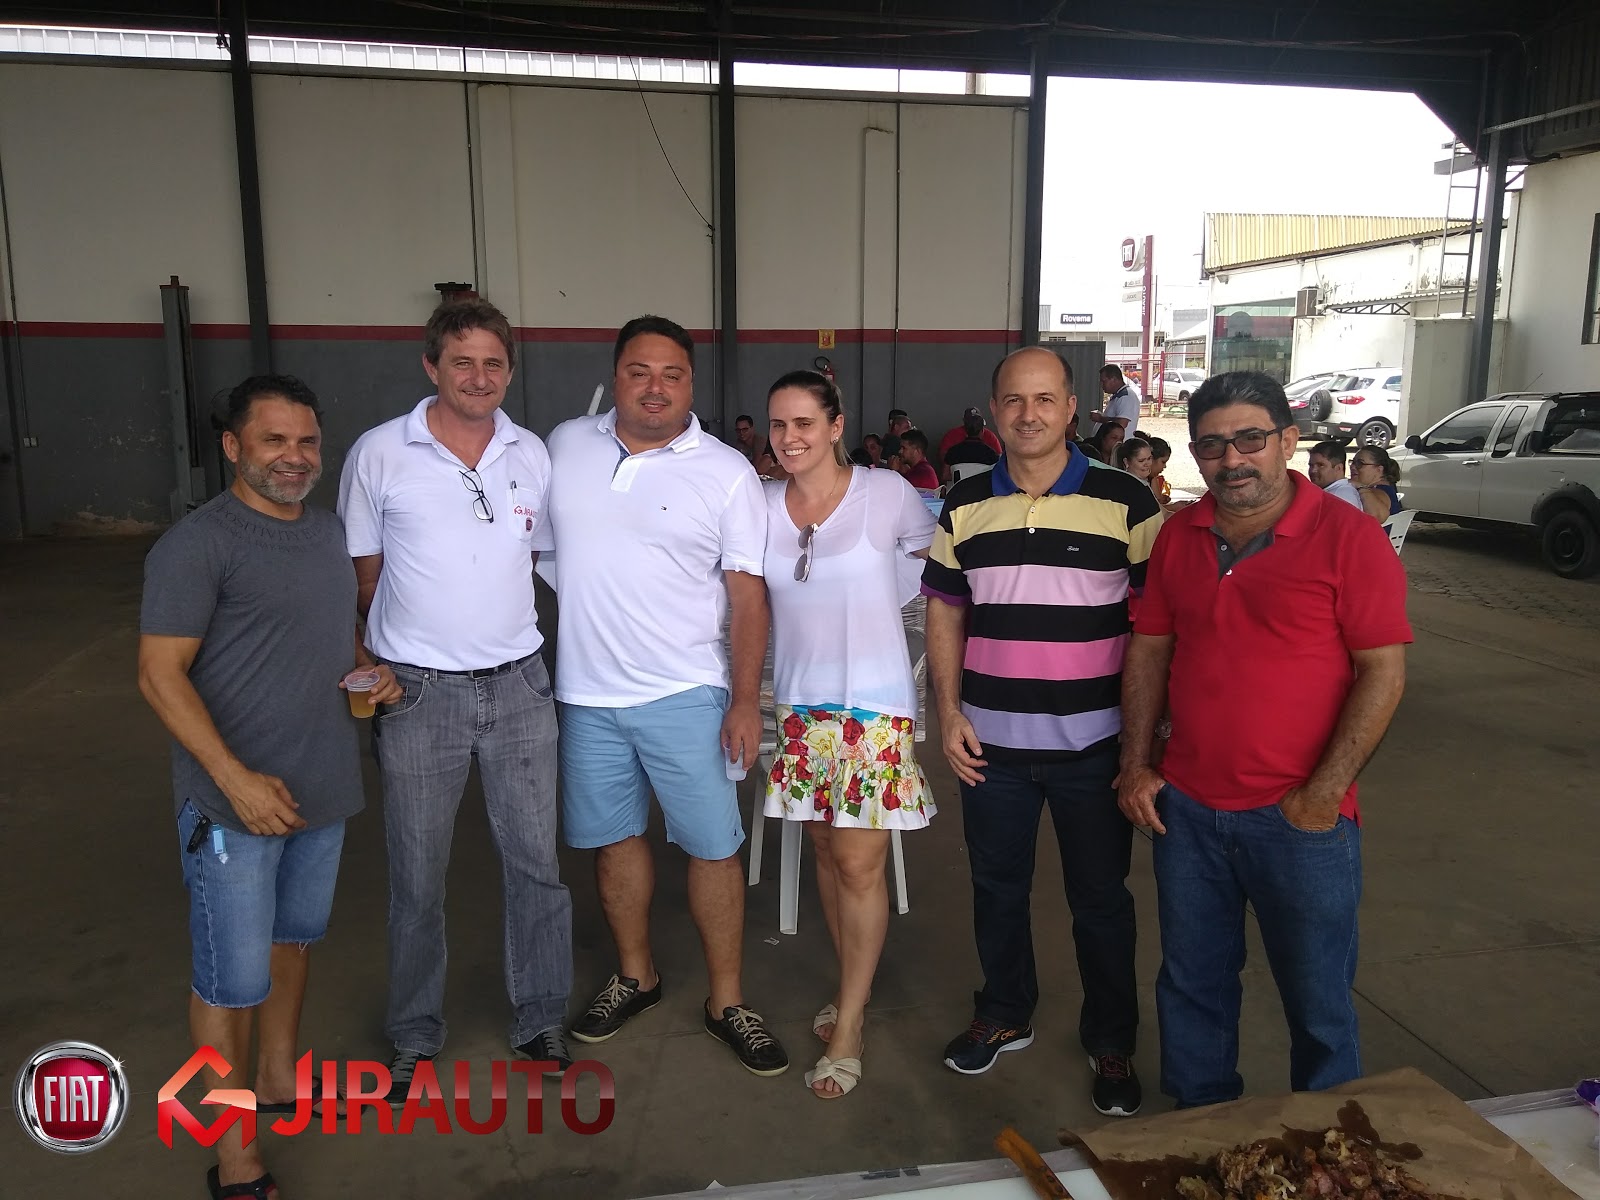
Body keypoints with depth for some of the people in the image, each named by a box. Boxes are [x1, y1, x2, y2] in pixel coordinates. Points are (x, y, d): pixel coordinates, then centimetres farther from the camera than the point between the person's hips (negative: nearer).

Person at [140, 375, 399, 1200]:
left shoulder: (329, 530, 8)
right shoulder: (198, 544, -15)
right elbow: (160, 675, -17)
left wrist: (369, 670, 0)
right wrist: (237, 779, -24)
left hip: (323, 790, 7)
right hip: (233, 801, -7)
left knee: (293, 940, 22)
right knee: (232, 976, 4)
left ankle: (279, 1078, 42)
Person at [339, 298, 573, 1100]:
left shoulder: (532, 455, 3)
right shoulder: (379, 454, -5)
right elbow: (365, 575, 2)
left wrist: (500, 626, 7)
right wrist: (395, 654, 0)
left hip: (518, 687, 3)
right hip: (420, 694, -2)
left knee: (535, 862, 10)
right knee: (416, 876, 10)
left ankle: (540, 1020, 29)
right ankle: (415, 1037, 30)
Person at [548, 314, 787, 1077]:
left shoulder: (727, 473, -5)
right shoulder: (564, 446, 3)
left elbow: (748, 594, -6)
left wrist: (746, 700, -11)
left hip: (683, 692, -3)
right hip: (585, 691, 3)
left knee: (713, 846, 2)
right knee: (614, 839, 15)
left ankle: (726, 1000, 20)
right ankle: (635, 976, 36)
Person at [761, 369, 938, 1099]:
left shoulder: (886, 494, -8)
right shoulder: (762, 506, 2)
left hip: (875, 703, -4)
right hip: (800, 703, 4)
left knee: (859, 865, -2)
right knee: (825, 852, 14)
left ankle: (847, 1030, 12)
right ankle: (852, 989, 34)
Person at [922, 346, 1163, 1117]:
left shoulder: (1125, 503, -6)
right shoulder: (965, 507, 4)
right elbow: (945, 611, 9)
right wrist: (949, 712, 1)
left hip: (1094, 744, -3)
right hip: (992, 742, 3)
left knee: (1100, 898, 10)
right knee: (996, 885, 16)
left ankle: (1111, 1041, 30)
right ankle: (1004, 1015, 37)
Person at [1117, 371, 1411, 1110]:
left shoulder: (1347, 538, -9)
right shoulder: (1178, 536, 5)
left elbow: (1383, 670, -10)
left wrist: (1324, 793, -15)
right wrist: (1136, 766, 5)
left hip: (1300, 818, -4)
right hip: (1187, 808, 4)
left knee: (1316, 996, 11)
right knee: (1192, 983, 17)